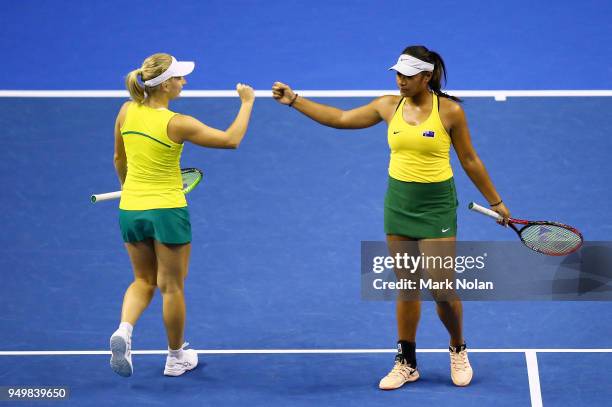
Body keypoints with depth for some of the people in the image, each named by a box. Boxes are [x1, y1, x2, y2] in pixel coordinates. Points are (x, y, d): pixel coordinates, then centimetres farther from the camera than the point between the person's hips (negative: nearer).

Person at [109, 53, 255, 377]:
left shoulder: (127, 112, -4)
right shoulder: (177, 124, -19)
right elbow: (231, 140, -11)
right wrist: (247, 103, 1)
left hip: (130, 209, 5)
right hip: (168, 211, -5)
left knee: (144, 281, 19)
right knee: (172, 286, 11)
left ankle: (124, 330, -8)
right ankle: (176, 358, 24)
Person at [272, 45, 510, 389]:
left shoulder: (450, 110, -9)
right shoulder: (389, 106, 1)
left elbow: (470, 160, 0)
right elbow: (340, 118, 10)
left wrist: (496, 202, 4)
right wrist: (294, 100, 5)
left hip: (436, 206, -4)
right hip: (398, 203, 4)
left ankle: (458, 351, 22)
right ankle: (406, 363, 20)